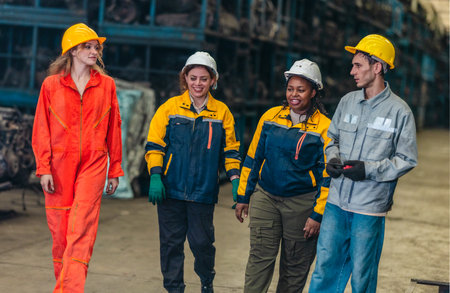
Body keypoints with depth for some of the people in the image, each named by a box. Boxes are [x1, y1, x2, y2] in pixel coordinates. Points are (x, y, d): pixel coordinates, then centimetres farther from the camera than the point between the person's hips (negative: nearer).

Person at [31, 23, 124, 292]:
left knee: (81, 227, -13)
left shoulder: (106, 84, 8)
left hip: (93, 163, 0)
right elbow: (42, 129, 4)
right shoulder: (51, 85, 5)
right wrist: (44, 168, -3)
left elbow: (114, 129, 10)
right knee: (60, 228, 4)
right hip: (59, 164, 1)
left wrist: (115, 170, 10)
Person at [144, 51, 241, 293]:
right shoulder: (170, 107, 3)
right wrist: (155, 176, -8)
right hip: (171, 189, 0)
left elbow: (229, 150, 11)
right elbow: (154, 144, 3)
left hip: (203, 191, 0)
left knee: (202, 241, 2)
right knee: (171, 241, 4)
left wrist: (235, 179, -1)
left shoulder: (221, 112, 6)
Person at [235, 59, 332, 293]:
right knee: (260, 258, -4)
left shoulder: (323, 128, -6)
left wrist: (317, 214, -10)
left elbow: (327, 176, -6)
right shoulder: (270, 117, 4)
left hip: (302, 203, -2)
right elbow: (253, 158, 12)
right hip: (265, 197, 2)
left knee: (295, 265, 8)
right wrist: (243, 196, 11)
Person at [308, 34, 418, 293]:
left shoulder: (399, 111, -8)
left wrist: (369, 169, -16)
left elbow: (407, 160, -5)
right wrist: (333, 159, -1)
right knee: (325, 265, 8)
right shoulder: (348, 101, 7)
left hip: (369, 207, -4)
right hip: (337, 203, 5)